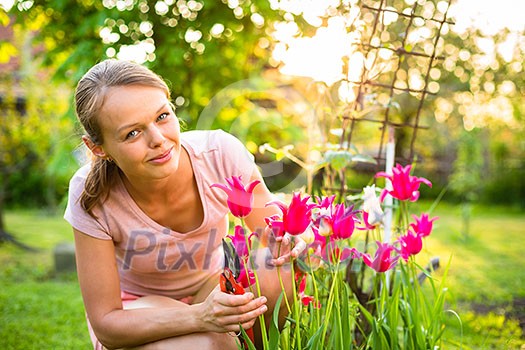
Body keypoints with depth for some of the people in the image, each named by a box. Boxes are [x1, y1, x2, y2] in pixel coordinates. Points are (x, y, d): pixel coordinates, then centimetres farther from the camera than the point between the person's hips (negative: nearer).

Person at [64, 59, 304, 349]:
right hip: (130, 310, -2)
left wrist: (285, 242, -39)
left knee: (279, 271, -28)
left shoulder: (223, 154, -25)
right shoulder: (91, 197, -28)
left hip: (210, 285, 3)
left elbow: (274, 235, -13)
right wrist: (199, 317, -42)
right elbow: (106, 325, -24)